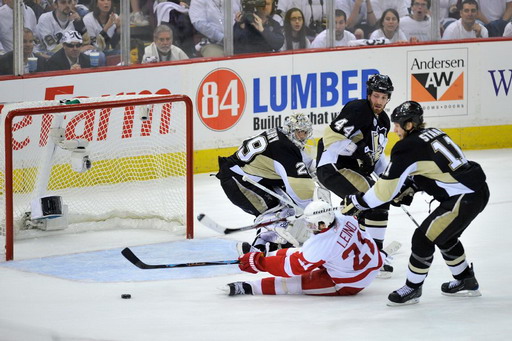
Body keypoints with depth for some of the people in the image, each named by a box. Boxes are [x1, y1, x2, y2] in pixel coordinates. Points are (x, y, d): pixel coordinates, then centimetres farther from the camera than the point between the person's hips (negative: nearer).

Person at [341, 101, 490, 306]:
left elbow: (385, 190, -10)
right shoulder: (433, 134, 13)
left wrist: (356, 203, 0)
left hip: (464, 199, -10)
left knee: (423, 239, -1)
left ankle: (412, 288, 12)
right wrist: (408, 190, 18)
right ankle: (466, 282, 39)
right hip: (477, 190, 10)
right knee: (445, 236, 26)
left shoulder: (408, 148, -13)